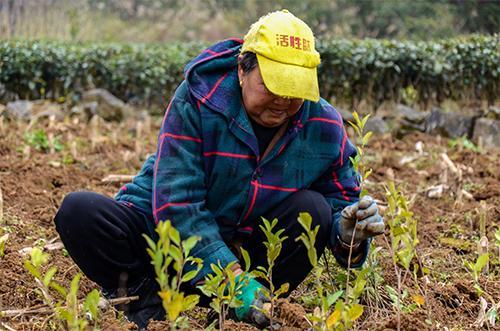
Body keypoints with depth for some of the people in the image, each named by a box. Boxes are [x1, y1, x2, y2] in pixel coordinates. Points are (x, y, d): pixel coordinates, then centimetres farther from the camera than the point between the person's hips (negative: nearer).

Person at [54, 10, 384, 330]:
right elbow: (176, 203, -26)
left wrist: (348, 234, -28)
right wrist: (230, 276, -37)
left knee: (313, 209, -23)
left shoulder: (324, 126, -10)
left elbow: (340, 203, -1)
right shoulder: (197, 99, -19)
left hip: (241, 251, 3)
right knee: (79, 211, -27)